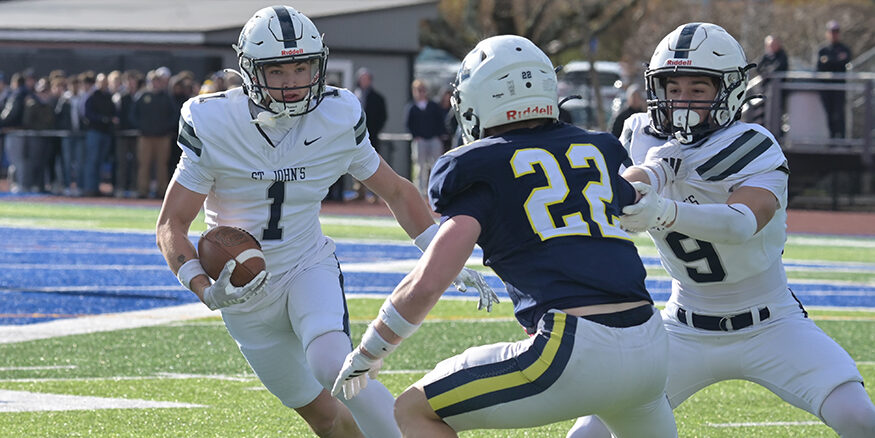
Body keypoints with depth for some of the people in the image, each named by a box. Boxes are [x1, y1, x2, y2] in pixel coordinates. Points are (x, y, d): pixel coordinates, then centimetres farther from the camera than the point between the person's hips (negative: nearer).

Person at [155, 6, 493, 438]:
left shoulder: (338, 118, -12)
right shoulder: (213, 124, -18)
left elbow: (396, 193, 4)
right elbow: (171, 225, -14)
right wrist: (206, 291, -31)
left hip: (308, 269, 0)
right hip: (243, 288, 0)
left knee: (334, 366, -29)